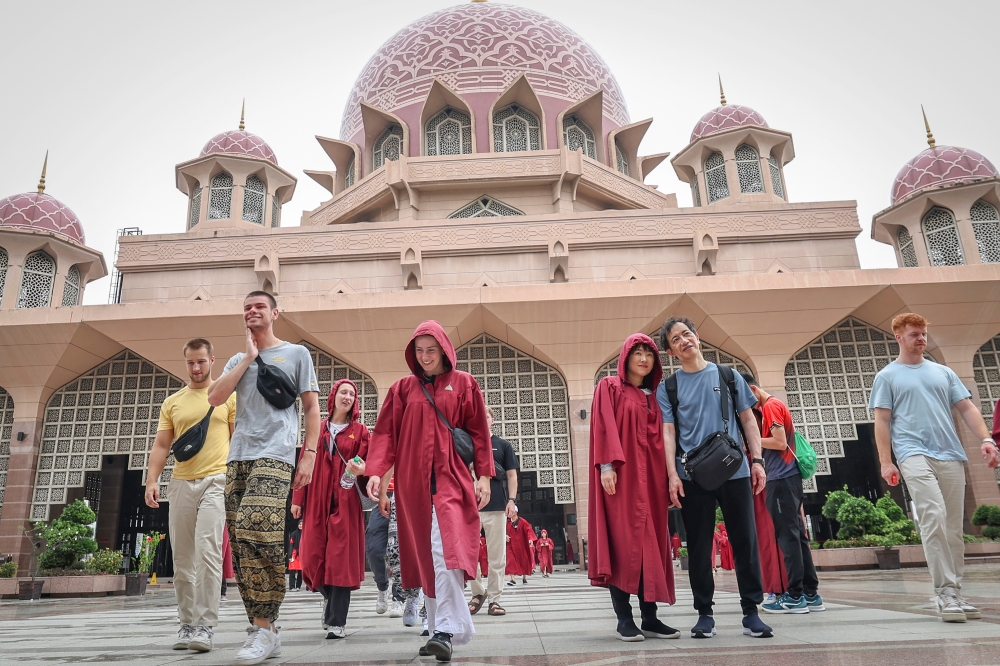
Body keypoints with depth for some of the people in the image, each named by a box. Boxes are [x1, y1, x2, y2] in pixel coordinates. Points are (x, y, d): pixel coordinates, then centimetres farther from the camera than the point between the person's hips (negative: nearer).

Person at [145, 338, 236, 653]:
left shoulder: (228, 396, 6)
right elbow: (161, 445, 11)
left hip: (216, 481, -4)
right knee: (182, 559, 8)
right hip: (181, 483, 4)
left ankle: (205, 626, -11)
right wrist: (152, 480, -3)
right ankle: (187, 624, 18)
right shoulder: (172, 403, 14)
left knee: (207, 551, -15)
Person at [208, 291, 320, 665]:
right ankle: (263, 631, 8)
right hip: (238, 457, 5)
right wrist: (248, 357, 5)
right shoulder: (238, 360, 23)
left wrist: (309, 454, -5)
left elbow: (312, 409, 6)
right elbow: (215, 397, 5)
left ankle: (263, 628, -11)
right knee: (241, 544, 1)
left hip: (274, 456, -5)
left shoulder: (296, 353, 11)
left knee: (256, 532, -20)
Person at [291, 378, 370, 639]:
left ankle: (337, 622, 2)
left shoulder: (360, 432, 7)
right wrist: (297, 499, 2)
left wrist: (361, 469, -21)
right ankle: (329, 596, 32)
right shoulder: (317, 430, 11)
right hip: (317, 502, 2)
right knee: (313, 556, 0)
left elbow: (368, 462, 3)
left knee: (341, 557, -5)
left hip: (346, 502, -2)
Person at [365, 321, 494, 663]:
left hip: (452, 480, -3)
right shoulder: (402, 388, 10)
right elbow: (385, 433, 4)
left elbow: (479, 432, 5)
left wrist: (484, 475, -2)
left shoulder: (464, 384, 6)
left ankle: (446, 631, -13)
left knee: (446, 551, -17)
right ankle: (440, 630, 17)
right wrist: (376, 472, -9)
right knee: (424, 557, 7)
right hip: (413, 482, 3)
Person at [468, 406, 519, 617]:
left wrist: (511, 500, -5)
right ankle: (478, 592, 19)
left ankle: (494, 598, 12)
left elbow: (512, 475, 7)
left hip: (497, 506, 0)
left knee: (497, 556, 3)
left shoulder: (503, 445, 9)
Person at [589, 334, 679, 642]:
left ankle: (650, 619, 8)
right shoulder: (609, 386, 4)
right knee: (622, 542, -7)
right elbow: (604, 426, -7)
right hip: (621, 475, -5)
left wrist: (669, 475, 9)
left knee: (650, 544, 3)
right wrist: (607, 464, -19)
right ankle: (624, 620, -2)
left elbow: (661, 439, 17)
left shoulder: (654, 397, 20)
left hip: (650, 476, 6)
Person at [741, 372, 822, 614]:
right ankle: (810, 594, 12)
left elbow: (780, 442, -17)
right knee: (796, 534, 9)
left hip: (781, 478, -10)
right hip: (787, 477, 10)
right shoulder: (774, 406, 21)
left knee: (787, 535, -7)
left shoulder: (771, 406, -8)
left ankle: (795, 596, -3)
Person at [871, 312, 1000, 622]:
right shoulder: (887, 376, 8)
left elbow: (966, 408, 15)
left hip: (950, 454, 4)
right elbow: (882, 421, 3)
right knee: (934, 517, -20)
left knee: (953, 527, 5)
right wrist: (886, 461, -6)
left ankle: (954, 593, 13)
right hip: (914, 453, -4)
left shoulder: (943, 372, 19)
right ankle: (945, 591, -15)